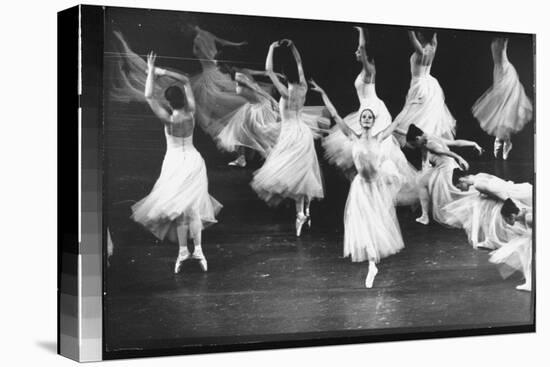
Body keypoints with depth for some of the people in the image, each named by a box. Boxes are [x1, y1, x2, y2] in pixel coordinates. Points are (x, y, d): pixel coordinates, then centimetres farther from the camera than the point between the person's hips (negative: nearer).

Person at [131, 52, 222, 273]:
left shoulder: (168, 118, -18)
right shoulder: (191, 112, -8)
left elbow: (148, 96, -19)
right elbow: (186, 81, 2)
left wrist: (152, 72, -14)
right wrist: (163, 72, -3)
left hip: (174, 162, -3)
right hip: (193, 160, 3)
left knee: (179, 206, 4)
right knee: (193, 205, 7)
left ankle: (183, 250, 4)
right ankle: (198, 249, 3)